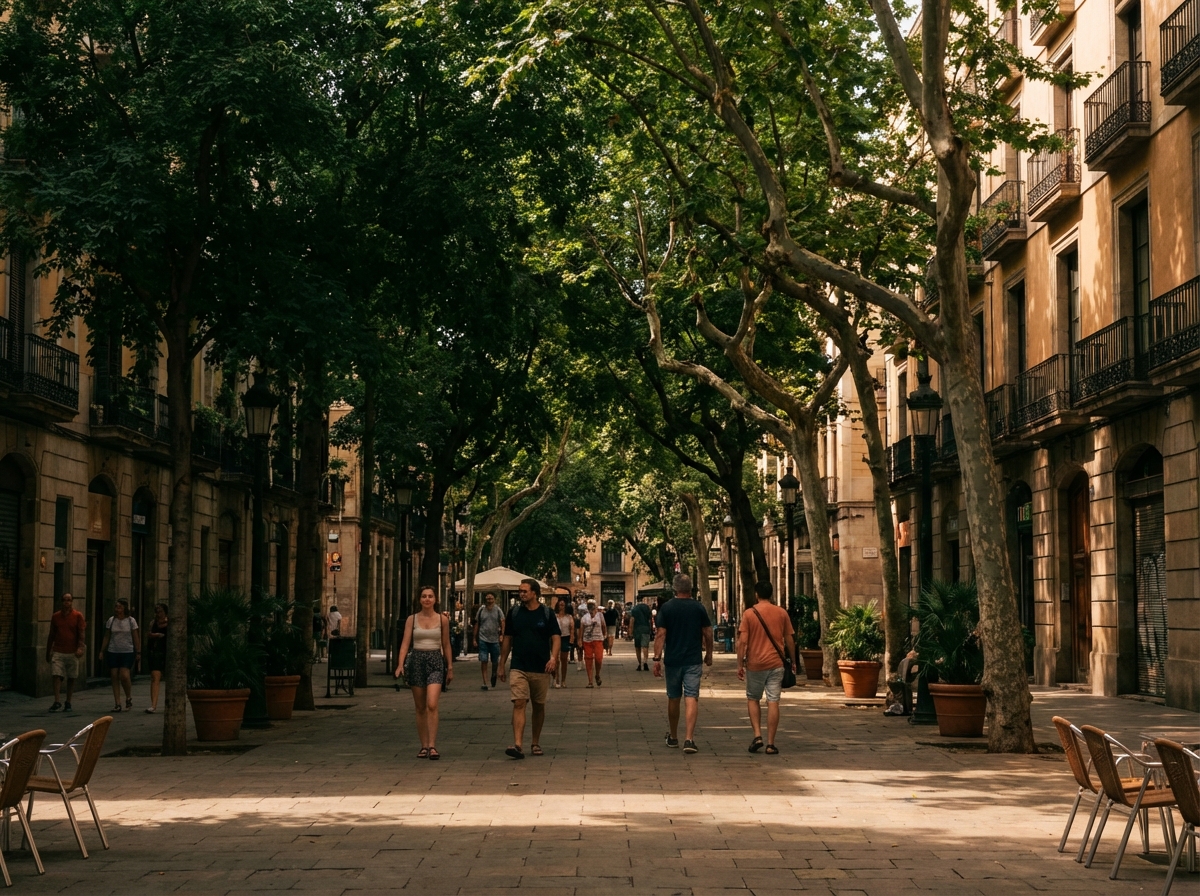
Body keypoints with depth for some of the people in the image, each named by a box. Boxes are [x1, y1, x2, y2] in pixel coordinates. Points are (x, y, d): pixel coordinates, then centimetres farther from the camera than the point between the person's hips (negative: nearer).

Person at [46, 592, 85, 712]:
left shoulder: (77, 616, 0)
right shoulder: (55, 616, 7)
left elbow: (81, 634, -6)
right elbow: (51, 636, 14)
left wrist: (80, 648, -21)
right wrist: (48, 652, 15)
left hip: (72, 652, -1)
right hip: (58, 652, 1)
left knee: (71, 678, 5)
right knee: (56, 676, -10)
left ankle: (68, 703, 14)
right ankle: (56, 702, -11)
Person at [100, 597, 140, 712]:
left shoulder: (131, 621, 1)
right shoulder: (111, 620, 6)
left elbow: (136, 637, 3)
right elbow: (106, 637, 12)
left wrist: (138, 652, 1)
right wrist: (102, 651, 8)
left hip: (127, 652, -3)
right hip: (113, 652, 3)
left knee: (124, 676, -16)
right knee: (115, 677, 0)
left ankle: (129, 697, 9)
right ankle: (117, 703, 4)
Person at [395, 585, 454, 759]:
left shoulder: (442, 619, 4)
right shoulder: (412, 619, 5)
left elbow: (446, 645, 11)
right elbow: (405, 643, 0)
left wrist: (450, 668, 12)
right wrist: (400, 664, -13)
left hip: (435, 661, -2)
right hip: (416, 661, 2)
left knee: (432, 705, -17)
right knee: (420, 708, 6)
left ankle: (432, 746, -16)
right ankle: (424, 746, 15)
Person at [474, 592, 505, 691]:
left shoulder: (498, 610, 1)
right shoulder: (481, 610, 4)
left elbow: (502, 623, -1)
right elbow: (477, 624, 10)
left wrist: (502, 634, -16)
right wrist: (475, 638, 9)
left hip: (495, 639, 0)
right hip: (483, 639, 0)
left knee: (495, 661, 10)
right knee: (483, 661, -7)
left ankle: (494, 675, 41)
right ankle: (485, 683, -6)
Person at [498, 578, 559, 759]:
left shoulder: (546, 613, 1)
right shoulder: (514, 612, 6)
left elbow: (556, 637, -3)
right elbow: (507, 639, 11)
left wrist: (553, 657, -21)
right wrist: (502, 665, 10)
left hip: (541, 668, 0)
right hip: (518, 667, 0)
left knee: (539, 706, 10)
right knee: (519, 704, -13)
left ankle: (536, 743, 25)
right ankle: (517, 745, -22)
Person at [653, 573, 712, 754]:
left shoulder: (666, 608, -2)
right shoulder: (699, 609, 0)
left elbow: (661, 635, -7)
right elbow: (708, 634, 4)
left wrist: (657, 658, -5)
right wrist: (709, 654, 18)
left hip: (672, 660, 1)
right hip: (693, 661, -1)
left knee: (673, 699, 14)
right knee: (691, 699, -5)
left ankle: (673, 737, 27)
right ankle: (689, 739, -17)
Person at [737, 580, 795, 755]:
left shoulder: (749, 614, -4)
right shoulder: (782, 613, 2)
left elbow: (742, 641, -8)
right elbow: (790, 640, 6)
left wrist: (740, 665, -1)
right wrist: (793, 662, 17)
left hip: (755, 664, -1)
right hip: (776, 664, 1)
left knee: (753, 699, 17)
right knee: (773, 702, 1)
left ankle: (757, 735, 3)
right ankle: (770, 744, 0)